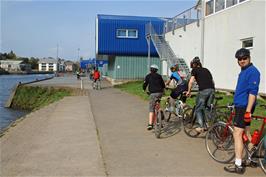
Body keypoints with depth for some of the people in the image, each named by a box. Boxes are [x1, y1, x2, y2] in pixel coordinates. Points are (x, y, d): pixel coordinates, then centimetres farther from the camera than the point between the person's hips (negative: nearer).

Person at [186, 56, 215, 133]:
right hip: (212, 90, 6)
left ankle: (201, 126, -4)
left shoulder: (195, 70, 11)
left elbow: (191, 81, -1)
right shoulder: (206, 70, 27)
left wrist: (189, 91, 8)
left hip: (203, 90, -6)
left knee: (198, 109, 4)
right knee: (208, 108, 17)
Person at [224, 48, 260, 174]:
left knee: (237, 134, -10)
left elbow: (252, 92, -21)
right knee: (246, 133, 18)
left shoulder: (252, 71, -14)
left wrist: (248, 111, -25)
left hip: (244, 107, -10)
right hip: (240, 106, 10)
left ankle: (238, 166, -6)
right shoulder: (243, 71, 15)